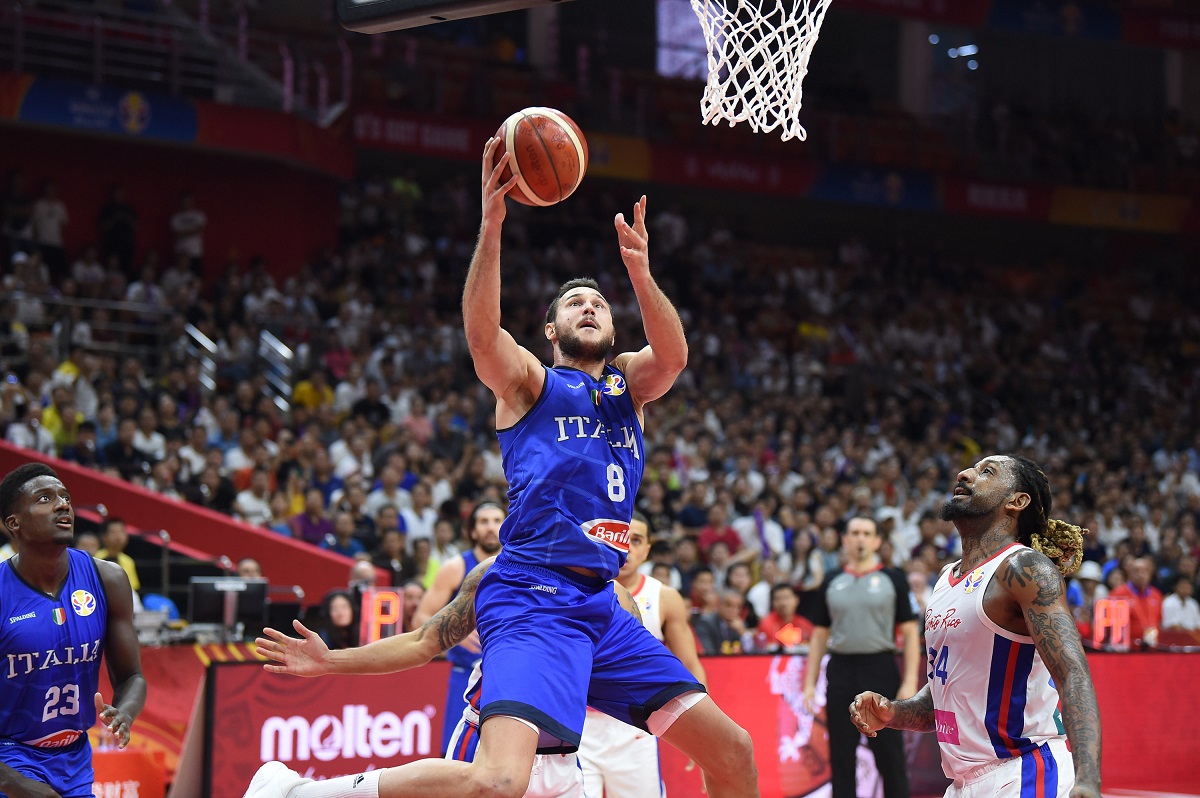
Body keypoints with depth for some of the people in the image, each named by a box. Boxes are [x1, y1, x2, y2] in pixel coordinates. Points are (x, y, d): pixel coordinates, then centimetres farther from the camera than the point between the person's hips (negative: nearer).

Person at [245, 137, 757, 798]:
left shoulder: (628, 383, 22)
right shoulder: (528, 381, 8)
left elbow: (673, 355, -1)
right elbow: (482, 333, -14)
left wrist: (640, 273, -18)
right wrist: (491, 224, -26)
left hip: (600, 604, 7)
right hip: (532, 596, -6)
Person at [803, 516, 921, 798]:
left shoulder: (893, 579, 3)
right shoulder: (832, 583, 11)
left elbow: (910, 632, 0)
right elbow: (819, 636, 13)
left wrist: (910, 682, -9)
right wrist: (809, 683, 6)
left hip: (881, 670, -2)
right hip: (841, 672, 2)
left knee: (890, 755, -1)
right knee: (841, 757, 3)